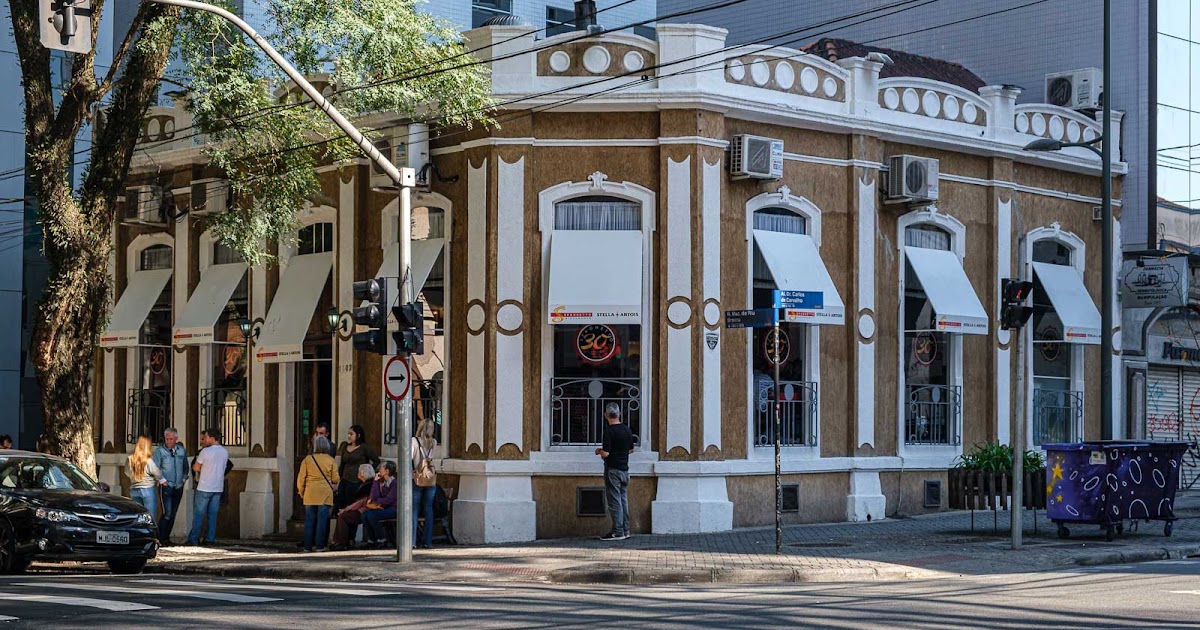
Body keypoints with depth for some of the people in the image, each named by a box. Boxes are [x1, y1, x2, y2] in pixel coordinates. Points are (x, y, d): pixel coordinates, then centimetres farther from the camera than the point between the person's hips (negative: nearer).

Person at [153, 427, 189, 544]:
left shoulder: (182, 450, 9)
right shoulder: (159, 450, -4)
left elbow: (185, 467, 20)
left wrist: (184, 479, 9)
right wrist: (163, 481, -9)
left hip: (178, 487, 5)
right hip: (166, 486, -5)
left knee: (173, 514, 7)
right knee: (167, 513, -13)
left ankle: (166, 537, 15)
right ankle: (160, 539, -6)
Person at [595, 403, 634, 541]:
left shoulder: (609, 430, -16)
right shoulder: (626, 429, 7)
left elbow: (606, 453, -20)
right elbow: (631, 449, 16)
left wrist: (599, 451, 1)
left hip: (613, 469, -7)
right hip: (625, 469, 7)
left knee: (615, 501, -5)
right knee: (623, 500, 12)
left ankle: (618, 532, -6)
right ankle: (625, 530, 14)